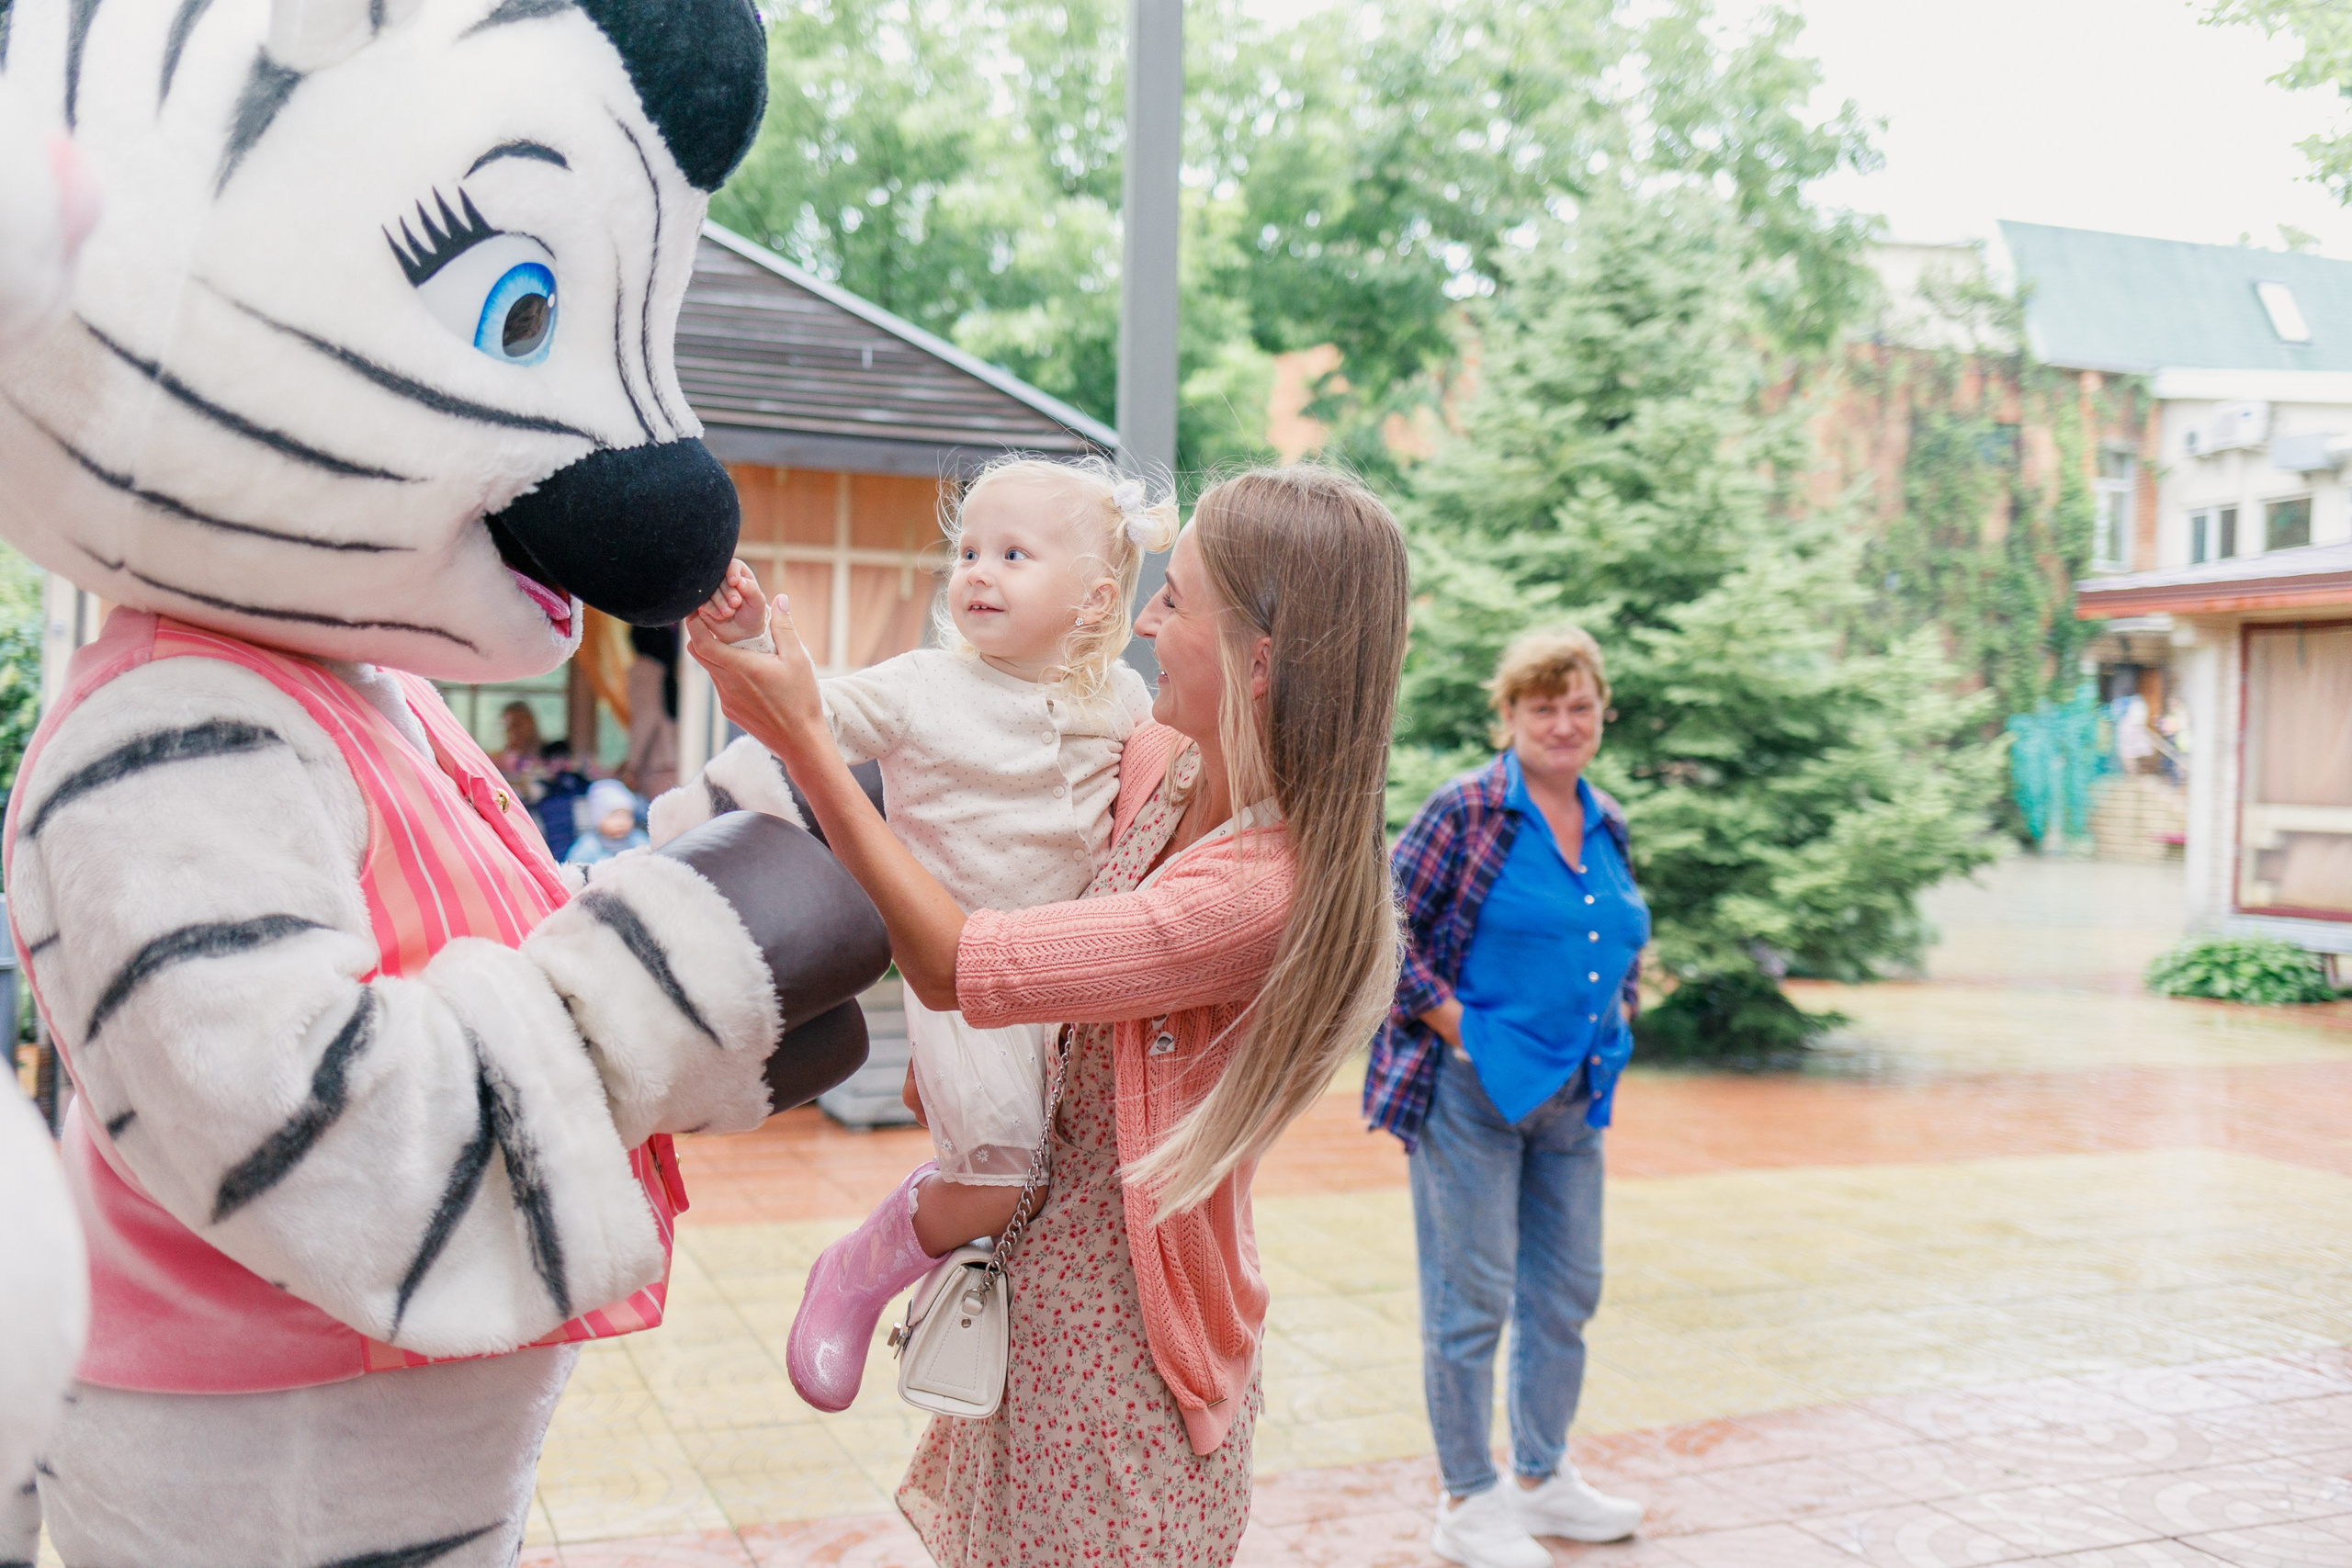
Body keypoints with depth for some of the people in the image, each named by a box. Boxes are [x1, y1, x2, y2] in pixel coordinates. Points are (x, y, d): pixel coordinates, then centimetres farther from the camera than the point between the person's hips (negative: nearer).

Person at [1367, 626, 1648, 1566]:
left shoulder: (1607, 825, 10)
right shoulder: (1467, 811, -11)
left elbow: (1627, 942, 26)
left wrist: (1615, 1017, 11)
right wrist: (1457, 1025, -15)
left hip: (1572, 1099, 7)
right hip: (1471, 1091, -7)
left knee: (1566, 1292, 16)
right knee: (1470, 1297, 1)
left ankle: (1542, 1478, 33)